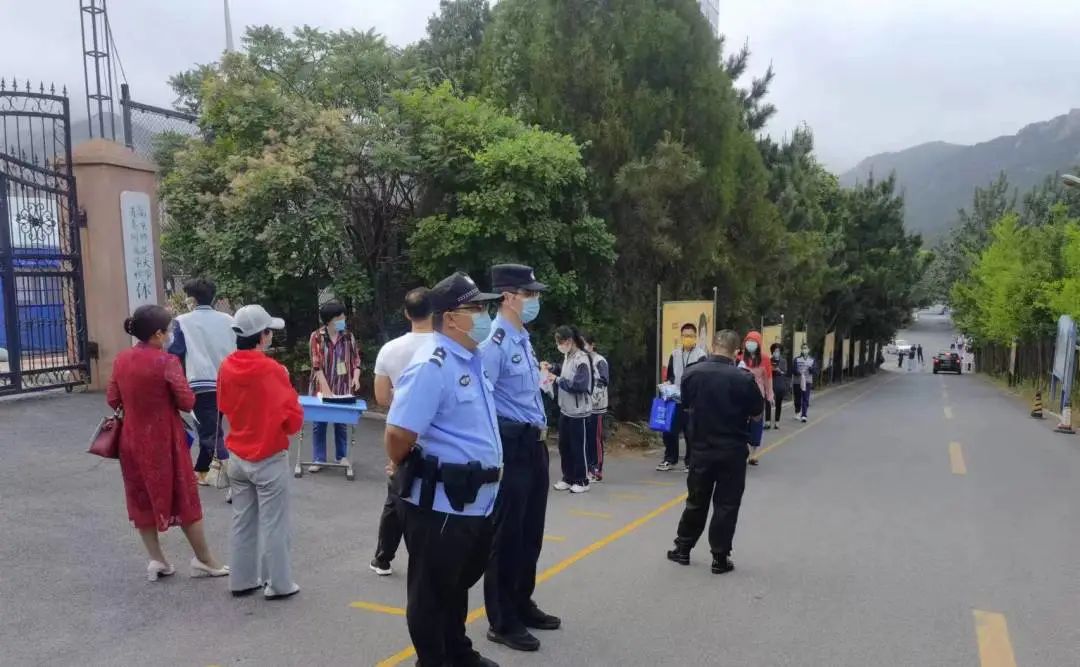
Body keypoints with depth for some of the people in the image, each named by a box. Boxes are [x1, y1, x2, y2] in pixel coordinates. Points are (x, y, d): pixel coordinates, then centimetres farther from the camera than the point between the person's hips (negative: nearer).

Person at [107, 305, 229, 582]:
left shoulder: (121, 360, 0)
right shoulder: (166, 361, -18)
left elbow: (112, 400, 6)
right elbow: (187, 402, -17)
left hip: (132, 439, 5)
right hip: (164, 439, -5)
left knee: (142, 498, 15)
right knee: (184, 498, 6)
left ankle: (156, 560, 19)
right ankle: (203, 559, 15)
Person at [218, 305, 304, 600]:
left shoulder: (226, 367, -2)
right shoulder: (272, 370, -20)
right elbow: (294, 420, -15)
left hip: (237, 458, 6)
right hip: (269, 459, -6)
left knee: (242, 521, 16)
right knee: (273, 524, 5)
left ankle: (242, 581, 26)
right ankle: (279, 584, 15)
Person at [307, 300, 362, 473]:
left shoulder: (348, 336, 1)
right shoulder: (316, 336, -7)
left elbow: (356, 359, 5)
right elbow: (316, 364, -12)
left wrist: (356, 377, -14)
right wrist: (325, 387, -20)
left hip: (343, 388, 2)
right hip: (322, 387, -2)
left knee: (341, 422, 11)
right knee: (319, 423, 5)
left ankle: (341, 456, 24)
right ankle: (318, 459, 13)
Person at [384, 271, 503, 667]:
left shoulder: (473, 360, 9)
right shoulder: (432, 365, -21)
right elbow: (398, 434, -26)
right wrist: (408, 472, -8)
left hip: (477, 501, 9)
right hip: (440, 503, -9)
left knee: (459, 583, 26)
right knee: (432, 591, 11)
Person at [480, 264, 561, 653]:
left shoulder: (524, 339, 14)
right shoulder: (494, 341, -17)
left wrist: (540, 433, 18)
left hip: (534, 444, 10)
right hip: (510, 446, -10)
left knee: (531, 531, 19)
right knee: (507, 535, 2)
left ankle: (522, 605, 36)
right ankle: (502, 622, 17)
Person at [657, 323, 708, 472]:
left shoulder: (701, 355, -4)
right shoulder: (674, 354, 12)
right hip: (674, 399, 5)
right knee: (669, 430, 7)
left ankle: (690, 462, 14)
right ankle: (670, 459, 21)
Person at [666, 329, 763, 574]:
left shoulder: (692, 373, -7)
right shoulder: (744, 378, -15)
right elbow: (756, 416, -4)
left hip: (701, 448, 3)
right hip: (732, 451, -2)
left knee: (696, 501, 16)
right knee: (726, 505, 8)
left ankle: (683, 549, 26)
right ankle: (720, 558, 14)